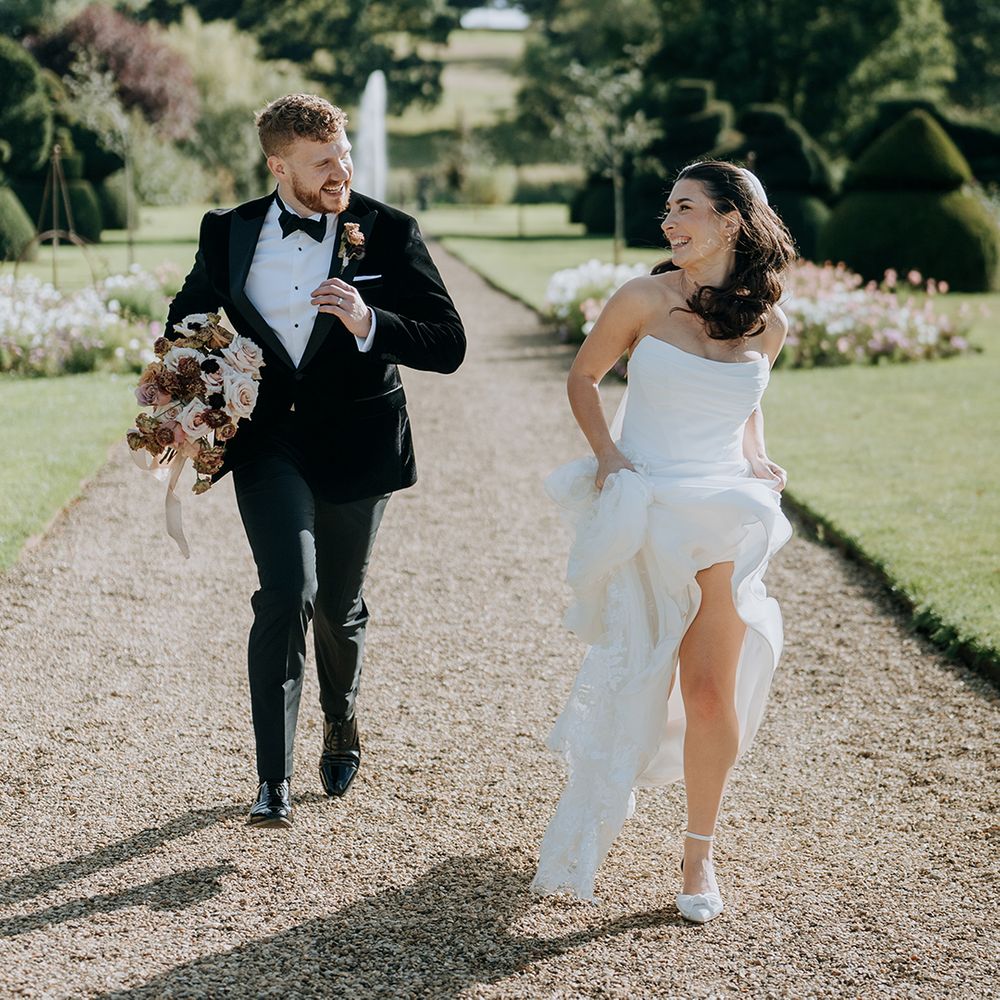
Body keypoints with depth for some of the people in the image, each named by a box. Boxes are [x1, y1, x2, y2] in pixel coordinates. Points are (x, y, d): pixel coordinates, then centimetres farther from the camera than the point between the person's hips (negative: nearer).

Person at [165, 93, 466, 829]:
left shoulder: (388, 233, -7)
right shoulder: (229, 235, -1)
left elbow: (449, 346, -11)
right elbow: (187, 321, 17)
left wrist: (369, 322, -28)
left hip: (356, 444, 0)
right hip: (269, 441, 0)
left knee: (338, 604, 14)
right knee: (287, 593, -18)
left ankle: (342, 718, 46)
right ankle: (275, 780, -13)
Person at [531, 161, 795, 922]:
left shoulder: (767, 326, 3)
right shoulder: (645, 300, -4)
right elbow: (583, 377, 7)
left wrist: (756, 458, 5)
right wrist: (606, 453, -7)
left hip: (722, 516, 1)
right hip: (639, 509, -1)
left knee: (713, 689, -4)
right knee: (634, 674, 6)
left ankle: (701, 853, 14)